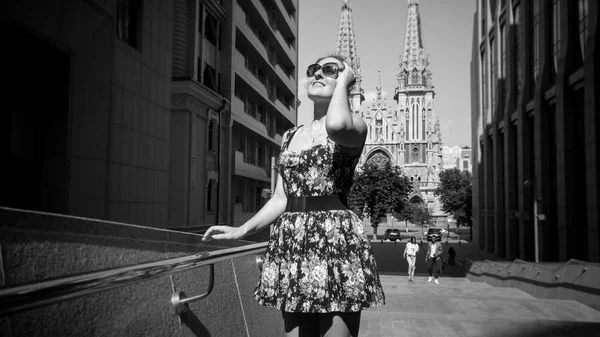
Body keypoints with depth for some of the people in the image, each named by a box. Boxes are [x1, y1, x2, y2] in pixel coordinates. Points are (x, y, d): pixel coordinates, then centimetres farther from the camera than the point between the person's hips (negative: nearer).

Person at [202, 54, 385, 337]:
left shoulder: (355, 125, 0)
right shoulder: (291, 136, 18)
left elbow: (336, 125, -27)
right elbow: (281, 198, 16)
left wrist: (343, 81, -9)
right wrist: (242, 230, 7)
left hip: (335, 240, -6)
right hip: (291, 244, 6)